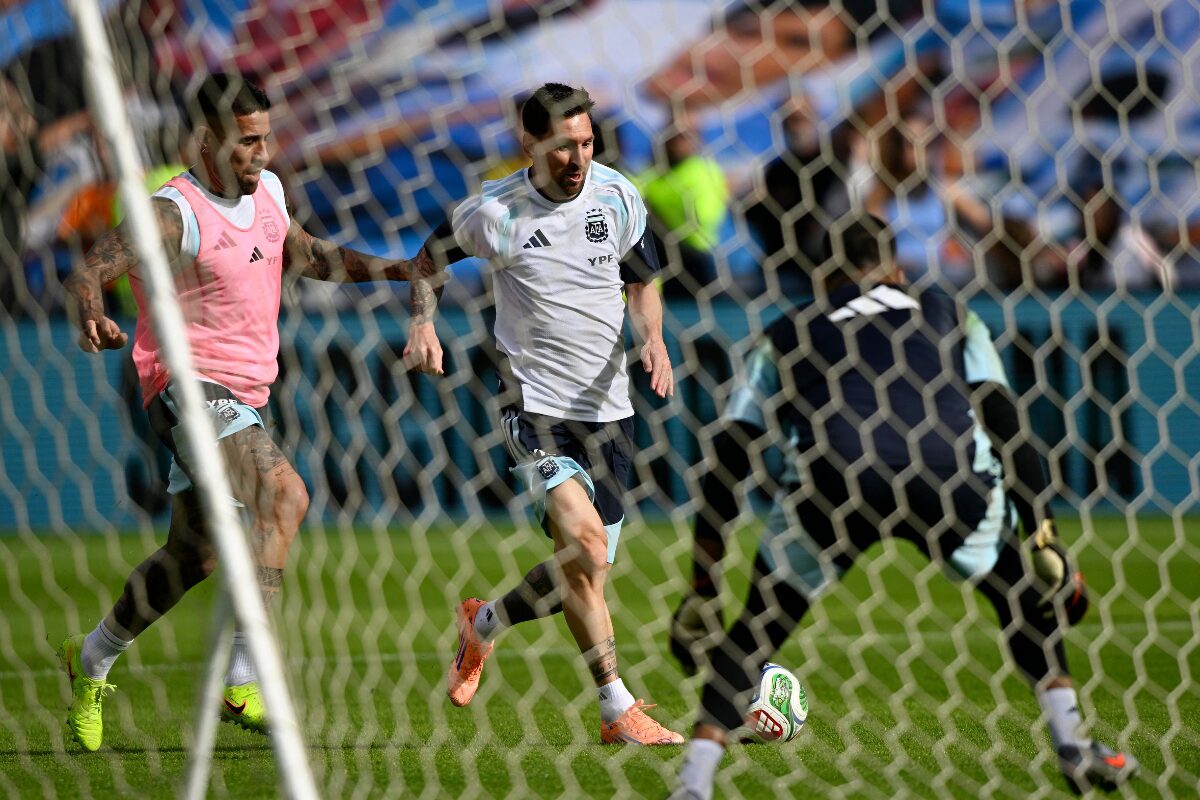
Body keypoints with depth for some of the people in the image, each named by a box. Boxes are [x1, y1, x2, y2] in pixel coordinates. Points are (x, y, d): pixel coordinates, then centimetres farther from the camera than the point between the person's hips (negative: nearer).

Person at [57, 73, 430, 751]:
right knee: (285, 495, -29)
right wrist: (92, 317, -50)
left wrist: (398, 270, 20)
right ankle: (242, 683, -29)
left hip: (243, 399, 8)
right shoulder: (175, 213, -16)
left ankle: (93, 661, 38)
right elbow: (89, 271, -28)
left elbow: (306, 257, 28)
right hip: (189, 386, -8)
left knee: (195, 554, 16)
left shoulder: (268, 190, 8)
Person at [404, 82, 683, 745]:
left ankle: (482, 625, 38)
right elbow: (429, 259, 10)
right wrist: (423, 324, -7)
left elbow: (642, 281, 14)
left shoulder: (618, 197, 0)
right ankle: (618, 711, -17)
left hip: (606, 406, 5)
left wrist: (652, 339, -5)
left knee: (584, 573, 7)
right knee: (583, 540, -25)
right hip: (533, 406, -5)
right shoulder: (494, 212, -9)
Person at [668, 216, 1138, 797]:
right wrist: (1042, 539, 16)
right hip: (948, 482, 1)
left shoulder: (785, 336, 32)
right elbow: (1007, 430, 18)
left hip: (831, 480, 0)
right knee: (1021, 594, 29)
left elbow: (725, 471, 26)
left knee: (755, 631, 17)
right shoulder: (951, 319, 32)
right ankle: (1072, 747, 24)